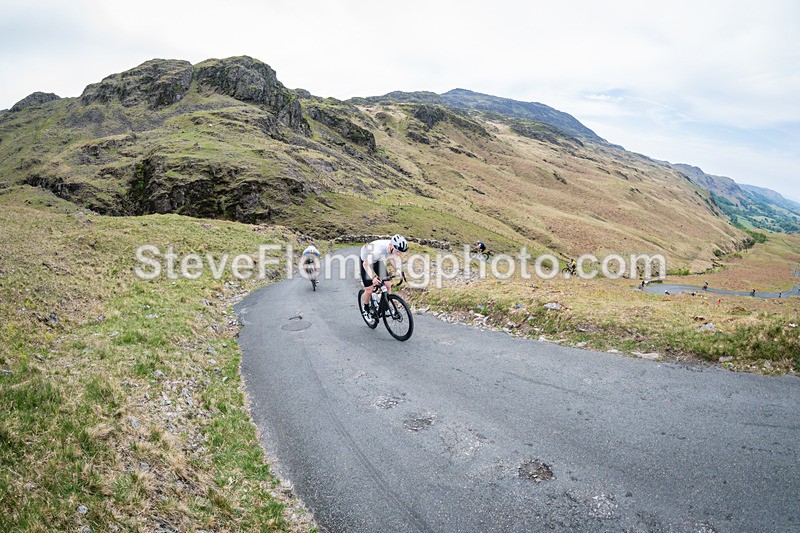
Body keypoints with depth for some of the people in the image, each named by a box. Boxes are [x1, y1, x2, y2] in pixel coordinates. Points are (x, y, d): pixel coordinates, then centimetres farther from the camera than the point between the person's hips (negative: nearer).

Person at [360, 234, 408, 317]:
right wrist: (373, 277, -47)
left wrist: (397, 269, -16)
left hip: (379, 261, 5)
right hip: (366, 262, -5)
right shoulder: (378, 250, -43)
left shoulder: (395, 248, -24)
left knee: (388, 285, -5)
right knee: (369, 290, -6)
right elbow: (366, 264, -34)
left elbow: (391, 257, -1)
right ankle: (365, 309, 20)